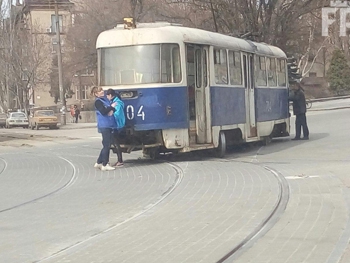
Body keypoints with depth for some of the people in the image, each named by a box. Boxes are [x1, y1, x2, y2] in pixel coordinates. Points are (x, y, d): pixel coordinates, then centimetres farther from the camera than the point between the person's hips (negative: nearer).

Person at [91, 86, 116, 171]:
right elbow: (103, 112, -20)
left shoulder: (105, 99, 17)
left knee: (106, 145, 13)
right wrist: (111, 107, -9)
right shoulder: (97, 101, -7)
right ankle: (105, 165, -1)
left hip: (109, 125, 9)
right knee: (106, 145, -6)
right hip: (104, 125, -9)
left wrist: (112, 110, -8)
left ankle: (99, 163, 21)